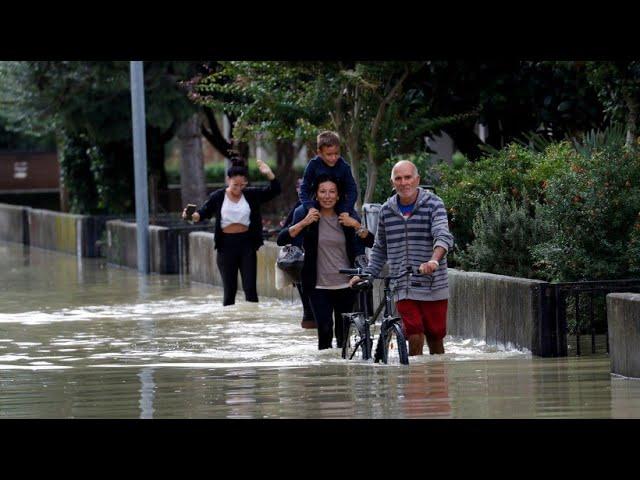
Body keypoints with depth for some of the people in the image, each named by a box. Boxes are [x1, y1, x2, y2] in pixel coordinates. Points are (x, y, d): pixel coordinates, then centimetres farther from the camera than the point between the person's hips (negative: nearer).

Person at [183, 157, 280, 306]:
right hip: (226, 245, -1)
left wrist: (269, 174, -17)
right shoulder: (218, 197, -2)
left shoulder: (252, 195, 2)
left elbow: (274, 190, 0)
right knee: (230, 290, 3)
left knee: (250, 289, -2)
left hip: (246, 245, 1)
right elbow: (203, 213, -1)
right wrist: (192, 215, -23)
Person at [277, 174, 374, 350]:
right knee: (325, 331, -16)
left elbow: (370, 242, -1)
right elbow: (282, 239, -8)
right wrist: (304, 223, -18)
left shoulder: (345, 218, 7)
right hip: (320, 287, -2)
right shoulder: (310, 217, 2)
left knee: (344, 335, 6)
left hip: (345, 286, 2)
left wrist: (356, 226, -15)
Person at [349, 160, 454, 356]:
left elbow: (443, 236, -20)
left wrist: (434, 261, -39)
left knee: (436, 340, 6)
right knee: (415, 339, -11)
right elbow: (380, 249, 20)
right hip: (404, 288, 2)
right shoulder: (387, 210, 8)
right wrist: (366, 274, 9)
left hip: (433, 287, -2)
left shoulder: (433, 204, -4)